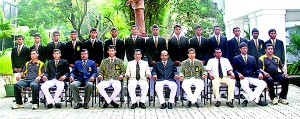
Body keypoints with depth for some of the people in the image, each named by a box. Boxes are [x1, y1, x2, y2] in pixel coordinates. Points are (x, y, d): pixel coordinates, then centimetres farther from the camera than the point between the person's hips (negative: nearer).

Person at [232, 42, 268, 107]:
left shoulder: (252, 58, 22)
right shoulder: (236, 58, 11)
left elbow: (256, 69, 17)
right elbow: (234, 69, 2)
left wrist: (260, 73, -4)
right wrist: (239, 74, -18)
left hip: (252, 77, 4)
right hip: (243, 78, -4)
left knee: (263, 84, -22)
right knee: (244, 85, -38)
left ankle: (248, 99, -25)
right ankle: (256, 99, -31)